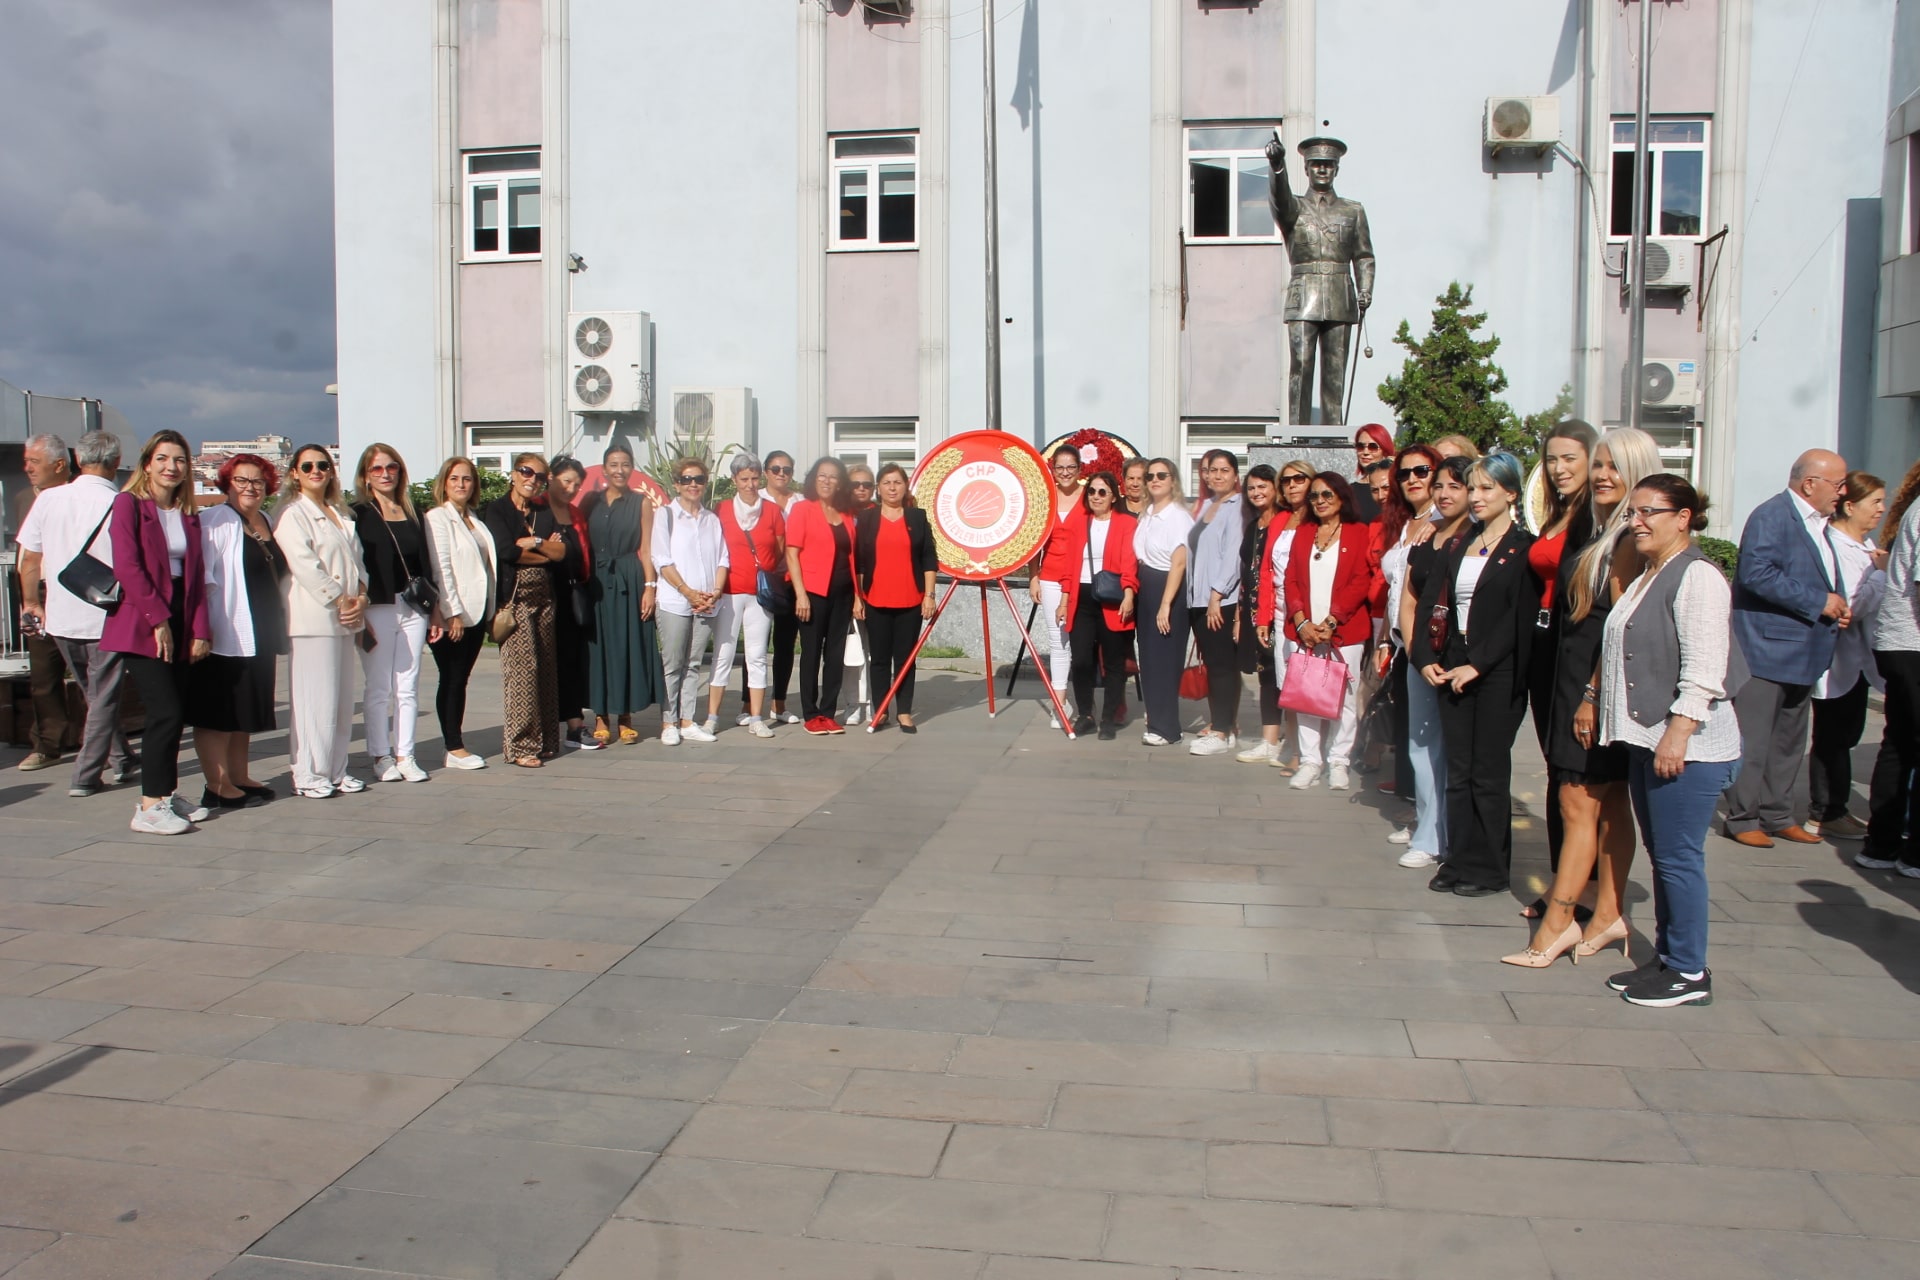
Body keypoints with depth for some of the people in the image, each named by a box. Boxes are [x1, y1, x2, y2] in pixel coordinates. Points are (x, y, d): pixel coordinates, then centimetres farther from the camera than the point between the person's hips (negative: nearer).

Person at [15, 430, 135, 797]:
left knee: (95, 694, 21)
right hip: (107, 617, -4)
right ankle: (86, 776, 8)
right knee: (104, 697, 8)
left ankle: (119, 760, 30)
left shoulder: (49, 499, -3)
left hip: (60, 617, 4)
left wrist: (31, 603, 17)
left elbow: (29, 559, 4)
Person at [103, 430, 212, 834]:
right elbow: (127, 566, -11)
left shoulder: (189, 515, 14)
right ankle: (149, 807, -7)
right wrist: (157, 620, -15)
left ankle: (165, 794, 17)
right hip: (141, 626, -6)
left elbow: (196, 575, 10)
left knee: (176, 714, 6)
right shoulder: (129, 503, -3)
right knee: (166, 712, -13)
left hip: (178, 626, 6)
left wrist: (200, 629, 1)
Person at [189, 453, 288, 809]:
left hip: (260, 635, 9)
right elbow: (199, 574, -17)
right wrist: (202, 624, -23)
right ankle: (217, 786, 1)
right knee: (217, 712, -3)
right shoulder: (216, 520, -9)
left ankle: (239, 778, 23)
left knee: (246, 711, 15)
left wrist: (277, 628, 19)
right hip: (224, 634, -8)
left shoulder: (266, 523, 16)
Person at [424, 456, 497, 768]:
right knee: (452, 680, -1)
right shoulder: (437, 518, -6)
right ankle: (454, 749, 4)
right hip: (451, 616, -7)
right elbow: (440, 569, -13)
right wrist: (452, 614, -17)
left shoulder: (474, 519, 16)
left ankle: (456, 741, 14)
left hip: (476, 612, 7)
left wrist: (490, 609, 8)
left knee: (461, 679, 9)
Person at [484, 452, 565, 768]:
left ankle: (545, 741, 10)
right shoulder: (497, 509, 3)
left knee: (546, 669, 3)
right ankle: (521, 745, -6)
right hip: (514, 598, -5)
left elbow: (562, 551, 3)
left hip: (545, 599, 5)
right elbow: (506, 550, -12)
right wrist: (547, 550, -3)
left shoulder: (546, 513, 17)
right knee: (521, 668, -10)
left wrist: (533, 543, -11)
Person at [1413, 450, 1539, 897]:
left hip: (1497, 674, -6)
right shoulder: (1457, 546, 15)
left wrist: (1477, 665, -17)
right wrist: (1425, 657, -4)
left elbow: (1520, 618, -13)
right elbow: (1430, 604, 9)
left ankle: (1488, 868, 11)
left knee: (1489, 773, 1)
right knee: (1457, 771, 8)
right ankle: (1459, 861, 16)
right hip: (1452, 671, 6)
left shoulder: (1524, 549, -4)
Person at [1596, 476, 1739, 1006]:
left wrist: (1678, 734, -22)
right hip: (1646, 740, 10)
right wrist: (1597, 703, 19)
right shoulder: (1647, 578, 17)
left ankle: (1690, 973, 7)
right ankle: (1667, 957, 23)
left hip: (1687, 745, -10)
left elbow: (1704, 671, -20)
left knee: (1678, 858, -3)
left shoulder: (1697, 577, -13)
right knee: (1660, 856, 14)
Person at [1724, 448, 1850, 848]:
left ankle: (1778, 815, 25)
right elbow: (1757, 574, -26)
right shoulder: (1771, 516, -13)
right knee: (1753, 741, -4)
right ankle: (1742, 818, 5)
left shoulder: (1819, 524, 17)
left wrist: (1838, 607, 7)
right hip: (1766, 649, -10)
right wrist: (1819, 602, -22)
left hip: (1803, 651, 10)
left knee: (1789, 741, 15)